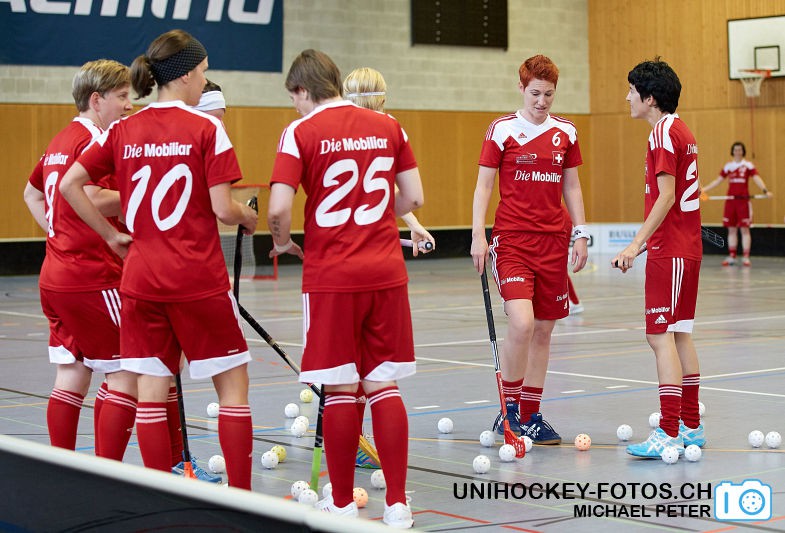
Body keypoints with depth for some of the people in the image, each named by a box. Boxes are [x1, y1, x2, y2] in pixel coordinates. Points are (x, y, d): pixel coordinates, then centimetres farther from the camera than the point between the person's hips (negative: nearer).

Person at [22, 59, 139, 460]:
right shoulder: (95, 140, -12)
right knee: (126, 375, -4)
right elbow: (92, 198, -26)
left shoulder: (59, 141, 17)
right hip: (94, 277, -9)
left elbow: (32, 193, 29)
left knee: (72, 375, 12)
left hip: (55, 275, 9)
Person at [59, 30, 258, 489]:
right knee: (233, 382, 7)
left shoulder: (123, 131, 6)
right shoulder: (207, 129, -8)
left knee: (152, 390, 7)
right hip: (199, 279, -4)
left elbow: (69, 184, 6)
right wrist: (248, 217, 9)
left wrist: (112, 235, 12)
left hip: (140, 277, 5)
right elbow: (222, 208, -12)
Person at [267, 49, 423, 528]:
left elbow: (279, 208, -13)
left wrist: (283, 242, 7)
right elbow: (414, 197, 8)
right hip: (386, 272, 3)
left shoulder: (301, 133, -5)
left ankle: (343, 503, 13)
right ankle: (397, 504, 8)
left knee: (340, 389, 4)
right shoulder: (388, 126, 7)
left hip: (331, 276, -3)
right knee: (384, 386, 8)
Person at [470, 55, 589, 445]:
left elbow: (571, 186, 16)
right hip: (511, 238, -4)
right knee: (521, 323, -19)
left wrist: (580, 233, 10)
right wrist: (478, 234, -9)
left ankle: (530, 415, 18)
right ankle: (508, 409, -2)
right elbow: (483, 183, 0)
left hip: (553, 242, 4)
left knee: (544, 330, 7)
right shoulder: (502, 129, -1)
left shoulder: (565, 132, 10)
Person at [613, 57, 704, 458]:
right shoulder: (680, 131, 16)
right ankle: (691, 426, 19)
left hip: (670, 251, -10)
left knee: (661, 335, -11)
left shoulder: (664, 132, -13)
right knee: (679, 334, 13)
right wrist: (644, 242, 23)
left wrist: (636, 244, -23)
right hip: (685, 246, 10)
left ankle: (670, 433, -13)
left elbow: (666, 195, -21)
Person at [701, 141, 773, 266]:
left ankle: (746, 257, -2)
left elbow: (757, 179, -9)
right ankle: (731, 257, 11)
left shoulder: (748, 166, 1)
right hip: (730, 200, 3)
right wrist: (704, 190, 9)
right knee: (731, 229, 6)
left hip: (743, 200, -3)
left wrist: (765, 190, -25)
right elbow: (718, 181, 15)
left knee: (744, 229, -4)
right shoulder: (728, 166, 11)